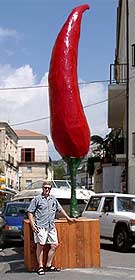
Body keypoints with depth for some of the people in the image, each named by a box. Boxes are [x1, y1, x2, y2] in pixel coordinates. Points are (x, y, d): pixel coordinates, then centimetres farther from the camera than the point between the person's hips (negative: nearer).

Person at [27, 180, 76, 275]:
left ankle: (49, 265, 13)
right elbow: (30, 212, 0)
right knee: (40, 245, -7)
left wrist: (69, 218, 28)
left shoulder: (53, 199, 19)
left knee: (55, 245, 2)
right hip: (41, 226, -6)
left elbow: (61, 209, 29)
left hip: (51, 226, 6)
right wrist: (32, 224, -11)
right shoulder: (37, 199, 3)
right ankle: (40, 267, 0)